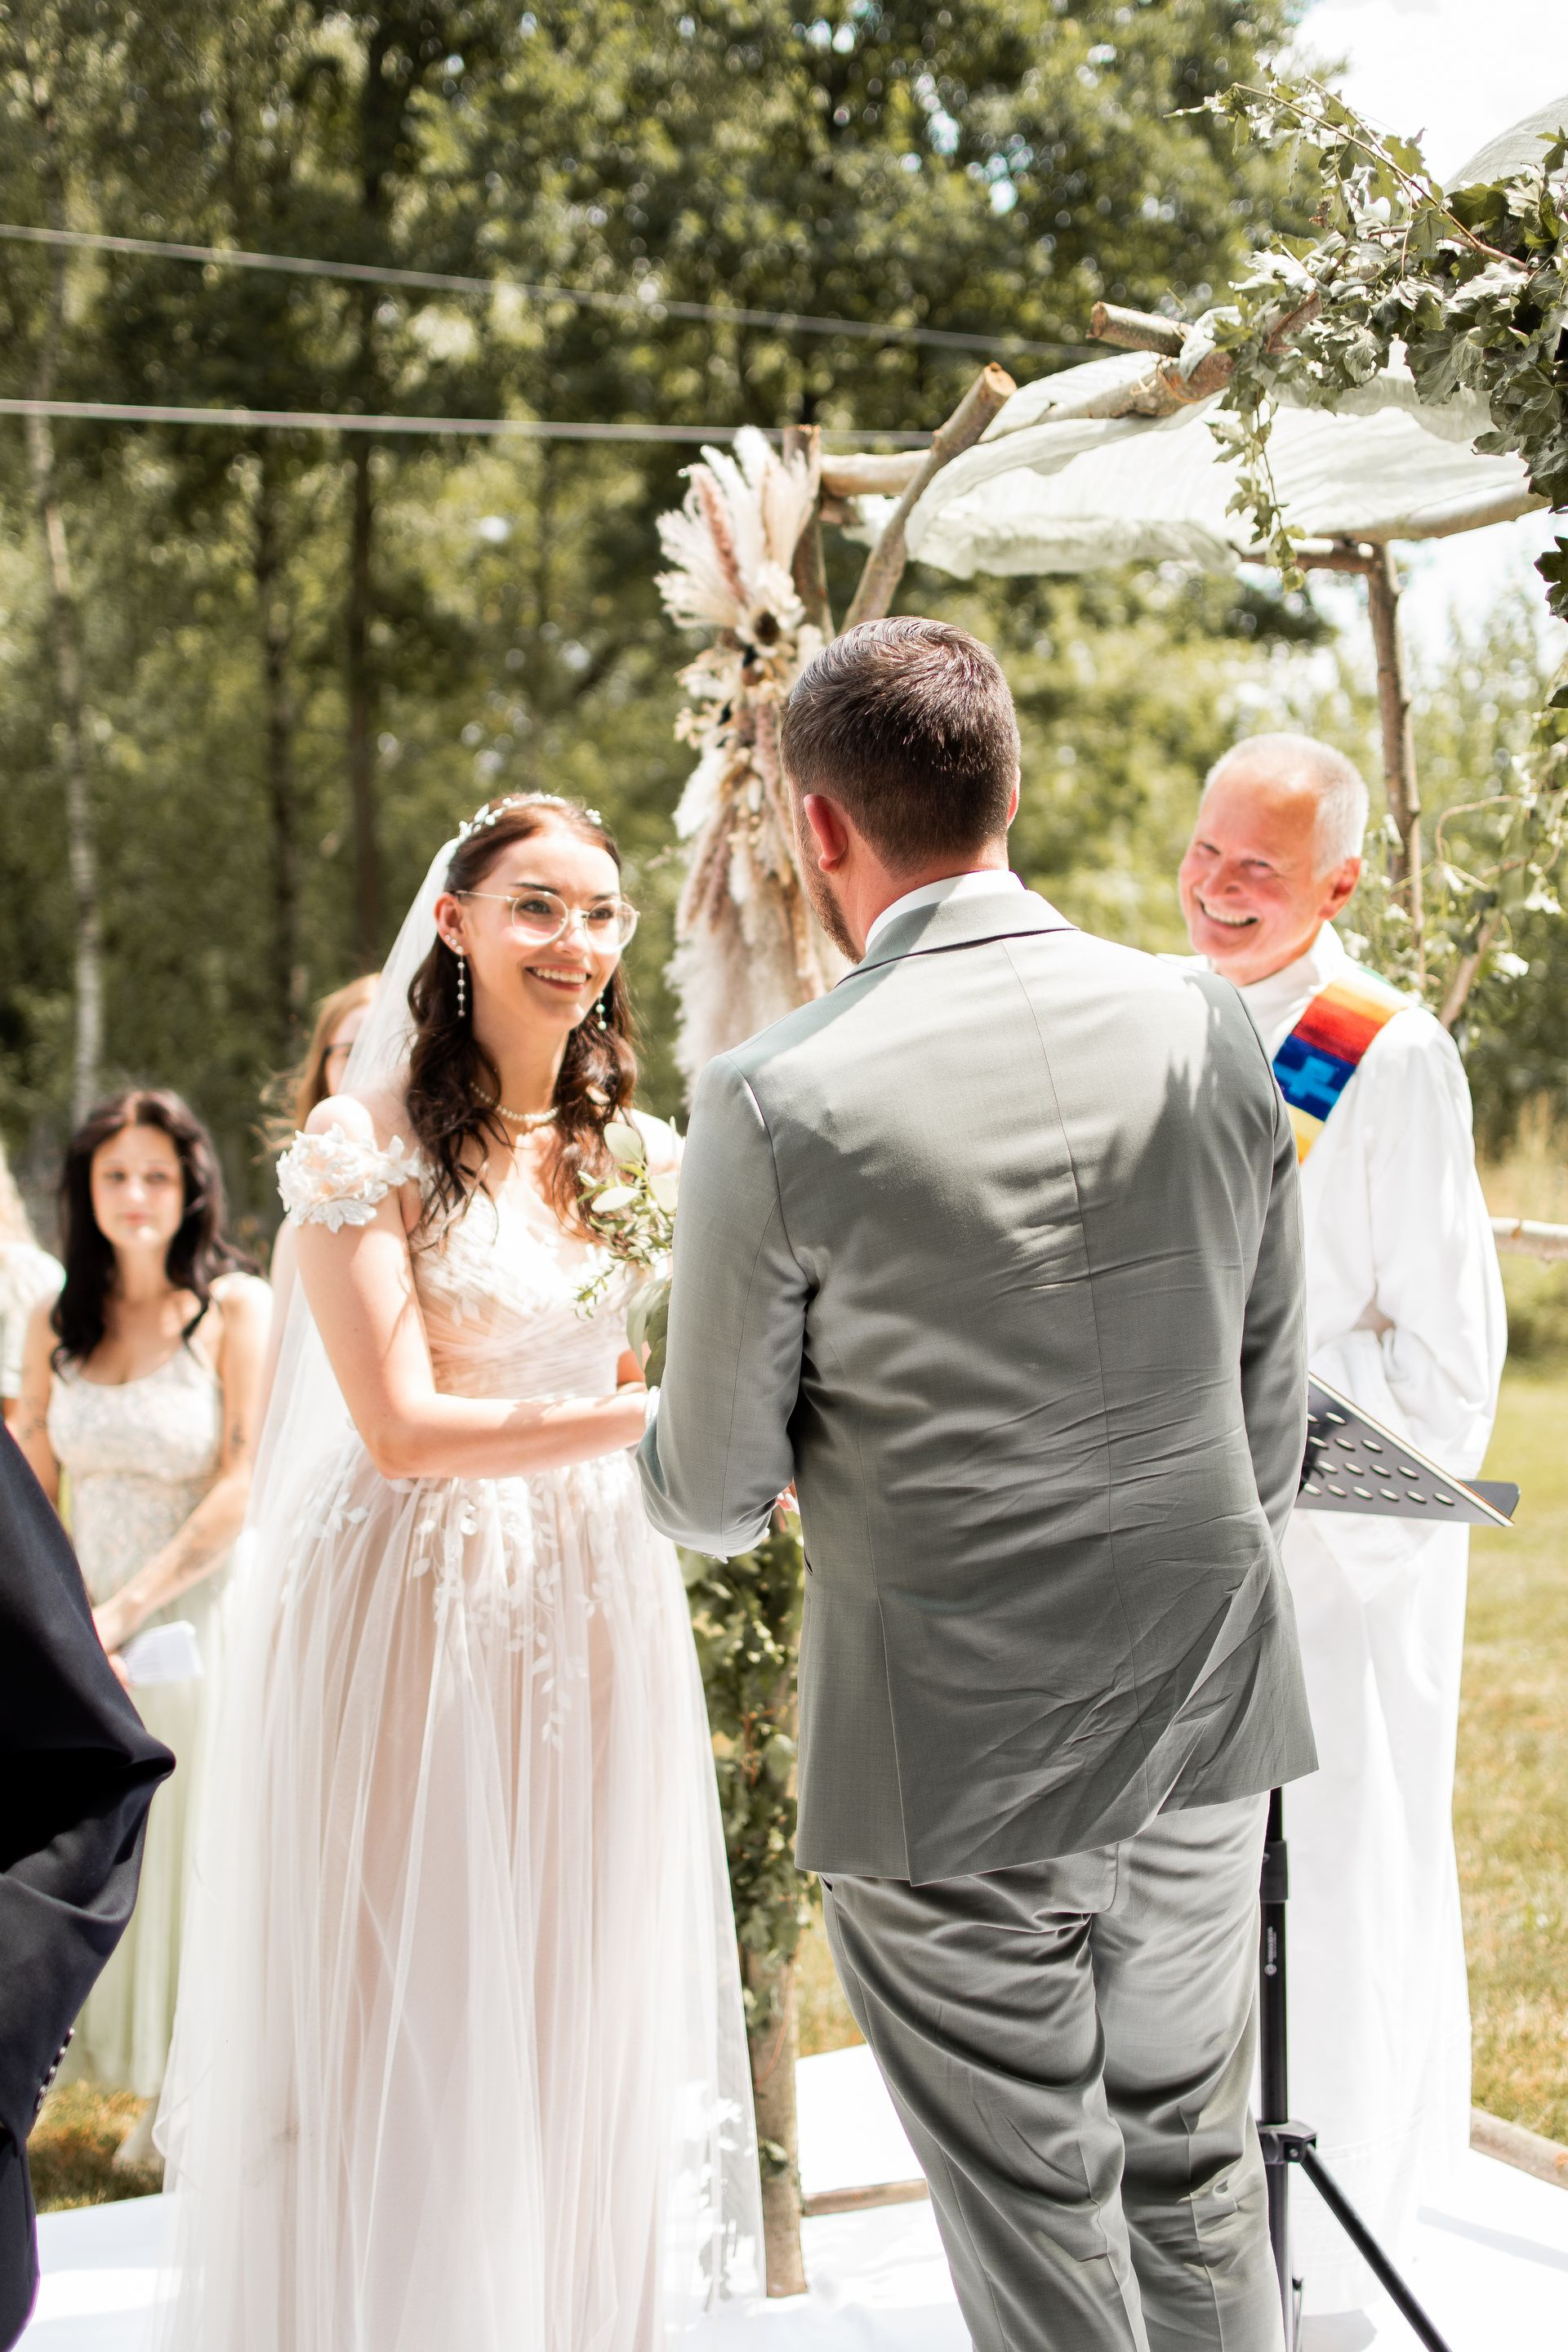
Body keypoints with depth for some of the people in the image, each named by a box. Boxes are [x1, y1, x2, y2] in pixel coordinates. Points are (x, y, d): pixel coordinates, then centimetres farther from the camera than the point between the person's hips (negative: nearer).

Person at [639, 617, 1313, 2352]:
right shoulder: (1209, 1032, -3)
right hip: (1204, 1718, 5)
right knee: (1193, 2173, 21)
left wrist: (675, 1469, 16)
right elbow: (1272, 1406, 7)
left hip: (951, 1754, -5)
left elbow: (711, 1496, -7)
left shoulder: (777, 1102, -16)